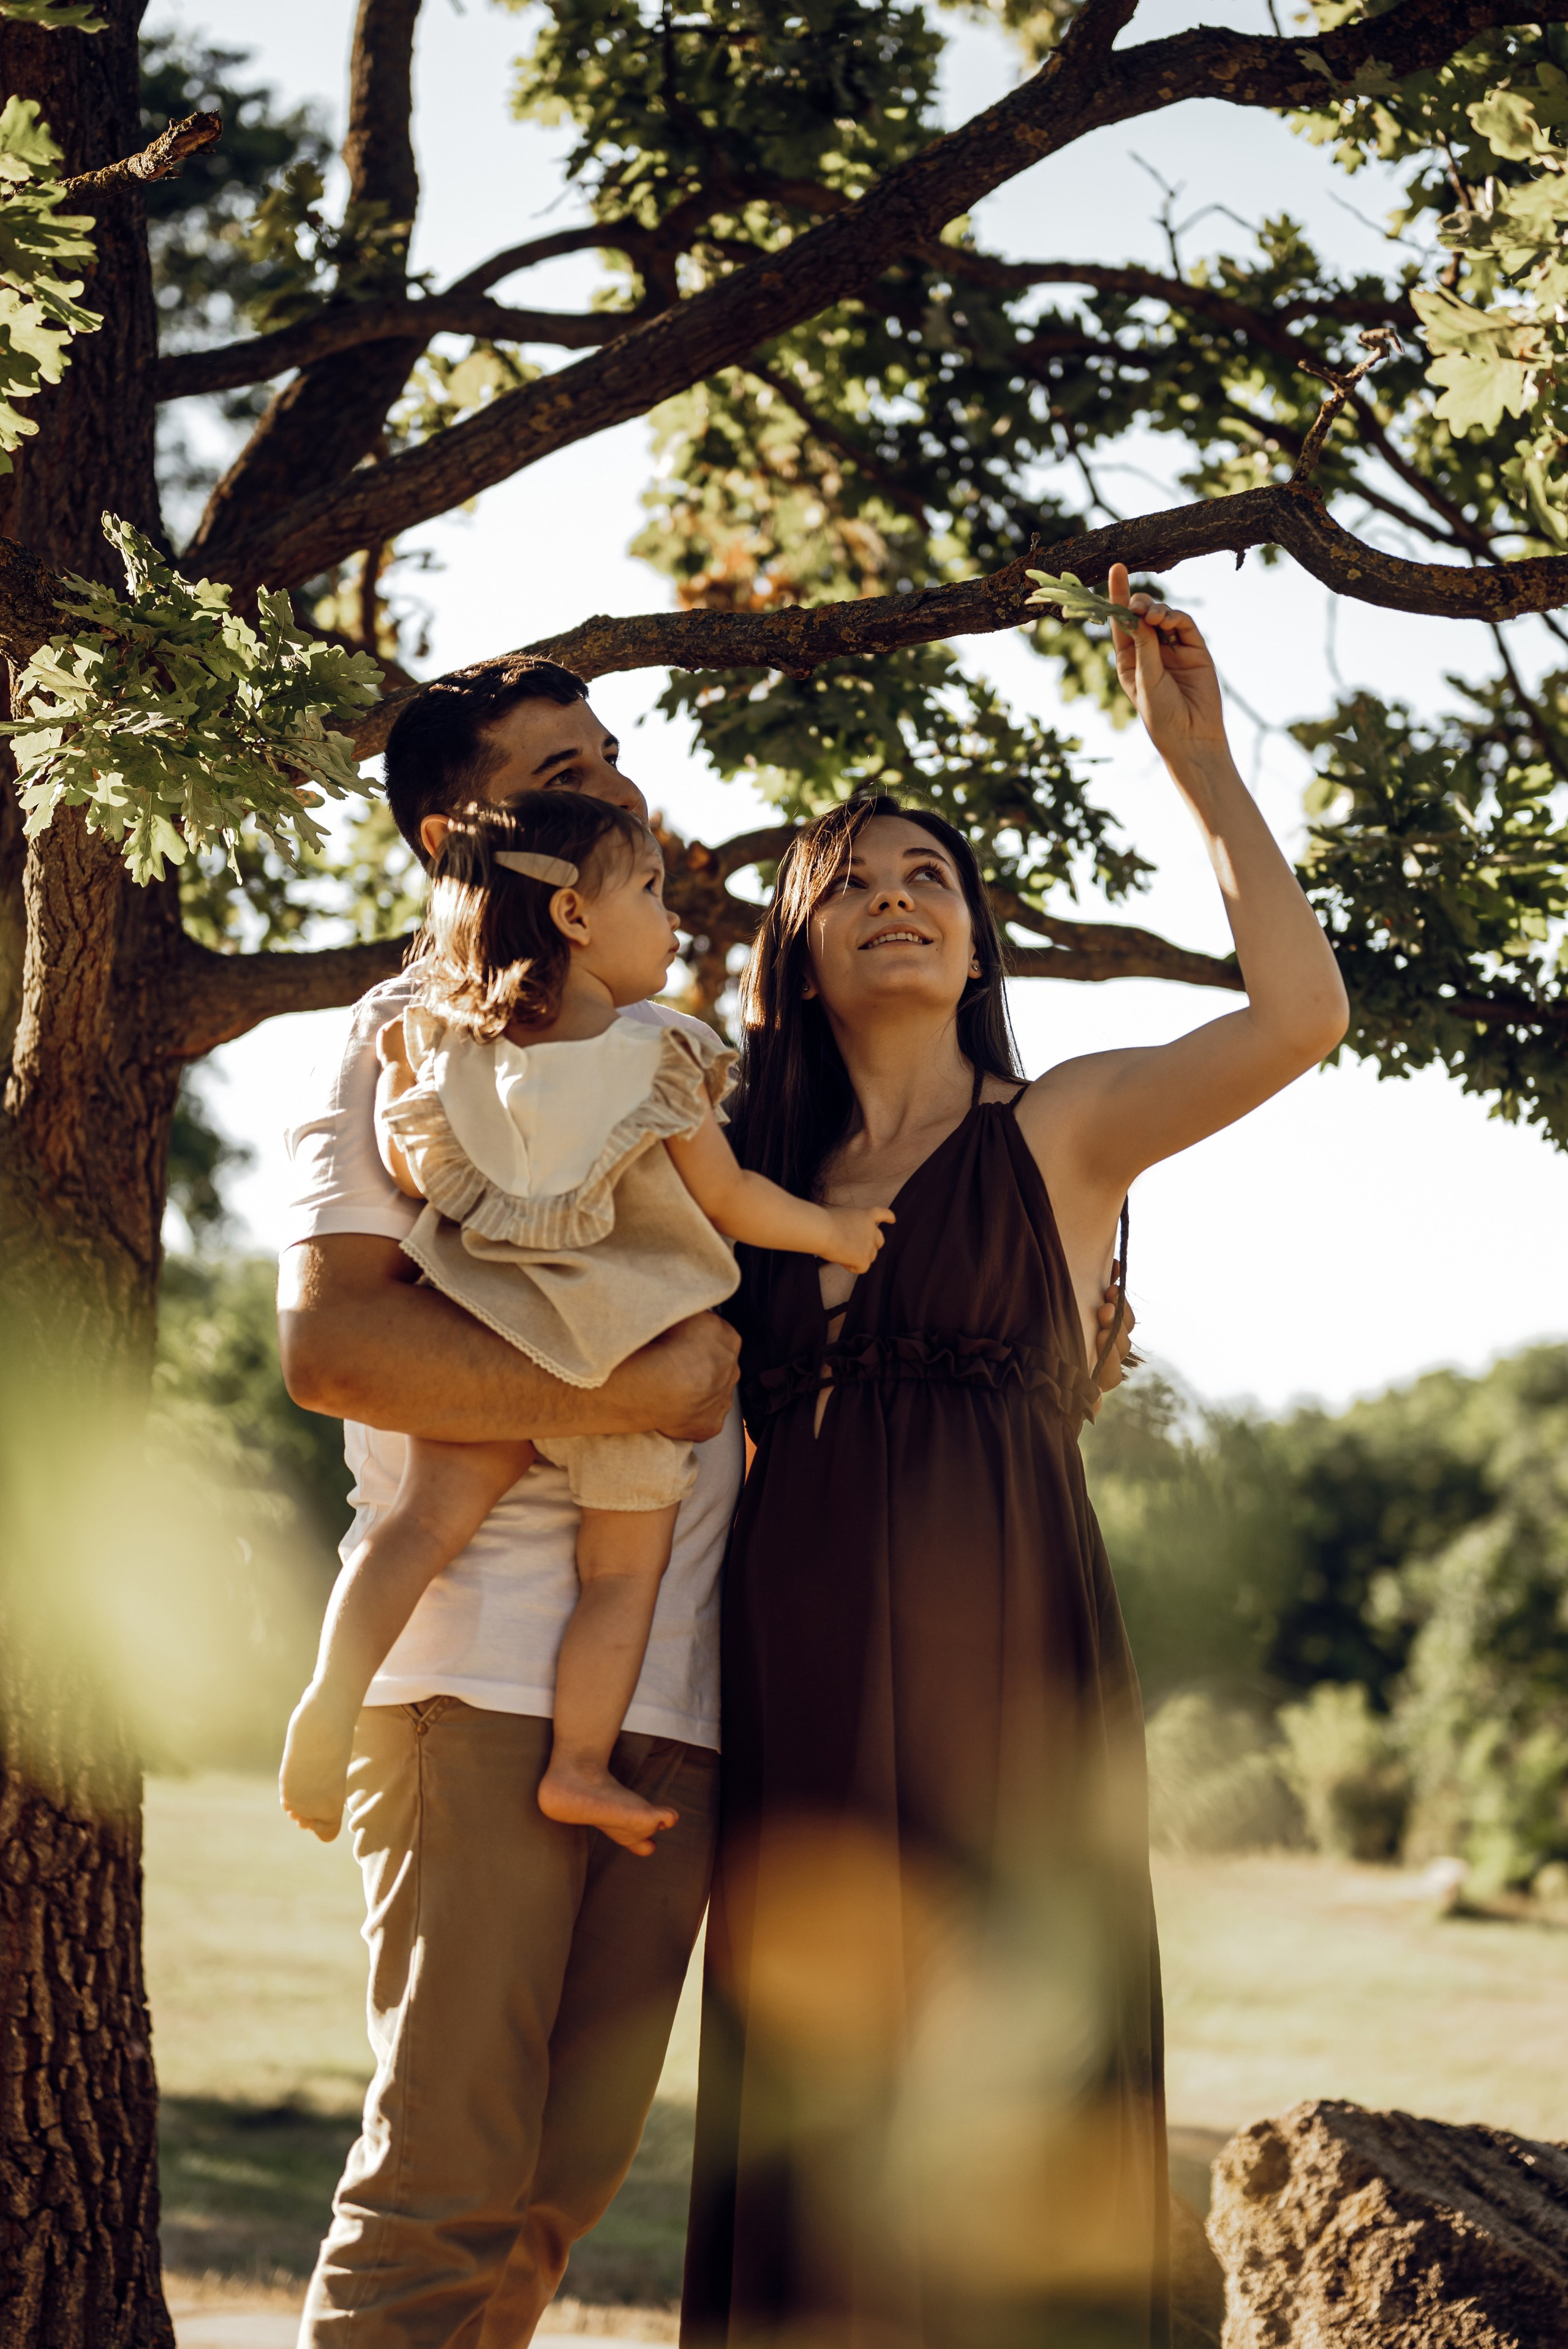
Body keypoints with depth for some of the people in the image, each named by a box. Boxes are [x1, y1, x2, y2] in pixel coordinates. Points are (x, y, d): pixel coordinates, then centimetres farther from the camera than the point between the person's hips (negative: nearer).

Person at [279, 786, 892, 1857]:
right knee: (626, 1566, 9)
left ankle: (336, 1688, -20)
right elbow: (730, 1202, -4)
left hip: (495, 1327, 4)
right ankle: (582, 1765, 8)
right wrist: (832, 1230, 12)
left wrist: (399, 1077, 22)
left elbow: (413, 1176, 6)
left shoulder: (446, 1046, 3)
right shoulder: (660, 1060, -9)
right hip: (628, 1355, -3)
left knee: (429, 1518, 1)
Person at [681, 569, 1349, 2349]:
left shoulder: (1064, 1131, 5)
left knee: (1000, 2122, -5)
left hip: (998, 1678, -4)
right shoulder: (762, 1176, 18)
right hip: (799, 1690, 4)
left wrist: (1194, 752, -6)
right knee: (809, 2125, 5)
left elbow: (1301, 1013, -10)